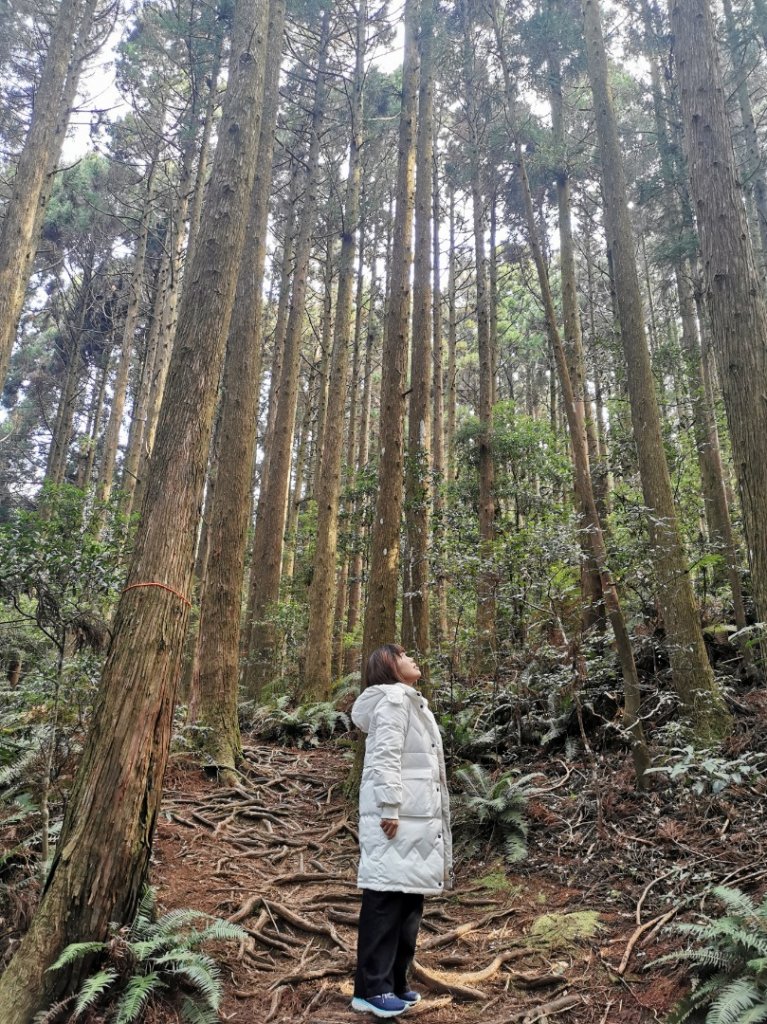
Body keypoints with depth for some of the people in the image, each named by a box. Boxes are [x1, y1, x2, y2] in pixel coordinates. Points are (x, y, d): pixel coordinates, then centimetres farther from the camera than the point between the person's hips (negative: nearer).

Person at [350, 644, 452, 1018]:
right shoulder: (394, 698, -8)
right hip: (397, 815, -10)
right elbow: (385, 757, -17)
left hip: (417, 814, 10)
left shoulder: (410, 703, 24)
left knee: (408, 899, 11)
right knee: (386, 898, -6)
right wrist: (389, 808, -23)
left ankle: (393, 981, 19)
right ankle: (372, 988, 1)